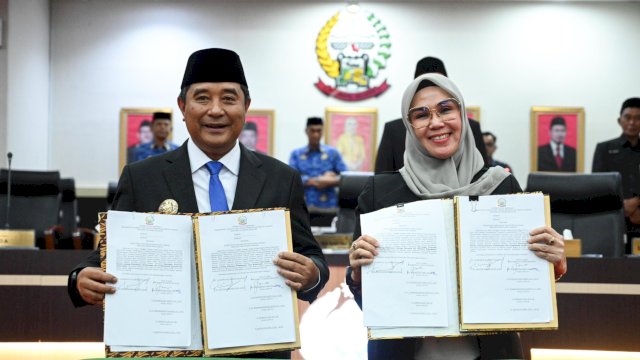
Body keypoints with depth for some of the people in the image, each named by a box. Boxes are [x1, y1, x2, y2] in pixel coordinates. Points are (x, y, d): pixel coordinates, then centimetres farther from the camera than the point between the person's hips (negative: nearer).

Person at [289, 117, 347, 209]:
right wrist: (315, 181, -9)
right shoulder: (296, 154, 11)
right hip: (303, 206, 0)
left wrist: (330, 181, -12)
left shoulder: (332, 153, 11)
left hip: (328, 206, 0)